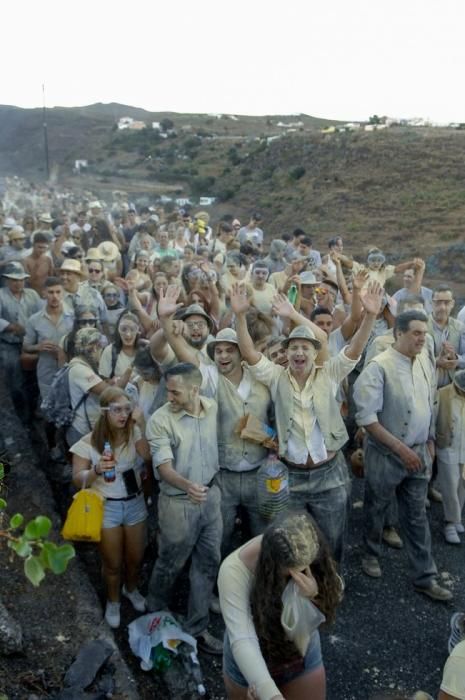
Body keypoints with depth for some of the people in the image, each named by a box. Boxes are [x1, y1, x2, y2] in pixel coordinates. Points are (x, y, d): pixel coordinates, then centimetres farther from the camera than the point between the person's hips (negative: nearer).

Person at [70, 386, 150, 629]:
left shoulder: (133, 433, -7)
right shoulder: (89, 442, -14)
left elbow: (148, 455, -24)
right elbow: (78, 480, -13)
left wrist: (142, 427, -32)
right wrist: (96, 470, -32)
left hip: (135, 503, 3)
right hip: (106, 507, -2)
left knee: (135, 558, 17)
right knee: (113, 563, 11)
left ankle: (131, 589, 48)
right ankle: (113, 602, 39)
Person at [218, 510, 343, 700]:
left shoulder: (311, 560, -22)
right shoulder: (235, 570, -34)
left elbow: (331, 607, -12)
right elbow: (242, 641, -40)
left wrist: (314, 596, -35)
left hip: (303, 656, 3)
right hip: (249, 666, -2)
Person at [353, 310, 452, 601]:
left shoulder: (426, 363, 2)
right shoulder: (379, 367, -19)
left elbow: (431, 408, 13)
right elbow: (367, 417, -21)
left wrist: (430, 445, 11)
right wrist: (401, 448, -19)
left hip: (419, 452, 5)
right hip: (386, 454, -5)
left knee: (417, 516, 13)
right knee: (377, 510, 15)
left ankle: (425, 577, 24)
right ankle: (372, 554, 40)